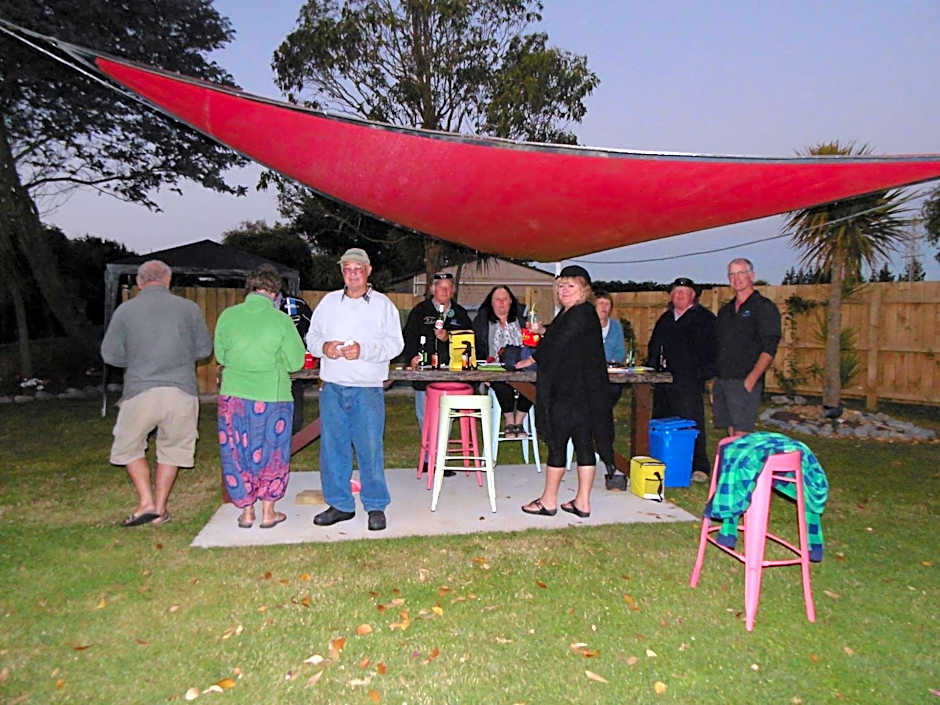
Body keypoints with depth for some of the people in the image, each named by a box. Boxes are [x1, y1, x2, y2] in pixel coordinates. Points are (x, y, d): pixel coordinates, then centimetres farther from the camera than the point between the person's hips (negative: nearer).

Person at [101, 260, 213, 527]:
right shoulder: (189, 308, 4)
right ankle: (160, 508, 20)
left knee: (128, 447, 19)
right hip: (182, 391, 1)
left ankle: (146, 502, 9)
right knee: (172, 448, 17)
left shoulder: (125, 310, 2)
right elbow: (204, 349, 9)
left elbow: (110, 355, 6)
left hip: (140, 391, -1)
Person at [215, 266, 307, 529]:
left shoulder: (228, 316, -4)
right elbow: (296, 361, -5)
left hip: (234, 395, 2)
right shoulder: (281, 320, -10)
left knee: (237, 451, 15)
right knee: (270, 452, 13)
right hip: (272, 396, -2)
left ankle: (246, 511, 23)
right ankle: (268, 511, 20)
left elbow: (220, 355, 7)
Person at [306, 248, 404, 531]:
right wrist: (324, 346, -7)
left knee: (370, 447, -2)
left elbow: (395, 343, -4)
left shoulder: (383, 304, 4)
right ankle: (340, 504, 21)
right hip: (332, 387, 4)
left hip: (367, 389, -3)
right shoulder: (329, 301, 13)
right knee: (332, 446, 7)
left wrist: (364, 350, -18)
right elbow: (311, 336, 15)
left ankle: (376, 506, 12)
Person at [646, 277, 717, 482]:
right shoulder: (665, 319, 22)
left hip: (689, 381, -6)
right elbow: (654, 348, 28)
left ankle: (699, 467, -1)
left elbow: (712, 349, -2)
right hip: (664, 381, 6)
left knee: (692, 423, -8)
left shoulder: (704, 318, 4)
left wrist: (706, 372, -12)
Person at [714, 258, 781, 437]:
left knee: (742, 437, -8)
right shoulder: (725, 310, 18)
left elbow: (769, 350, -11)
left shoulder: (764, 307, -3)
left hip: (745, 383, -6)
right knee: (731, 434, 10)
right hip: (721, 380, 7)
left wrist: (751, 379, -20)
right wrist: (715, 382, 14)